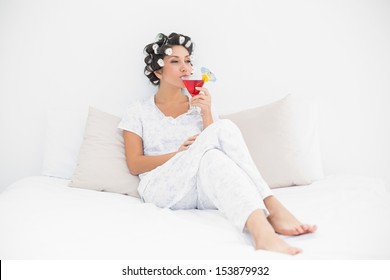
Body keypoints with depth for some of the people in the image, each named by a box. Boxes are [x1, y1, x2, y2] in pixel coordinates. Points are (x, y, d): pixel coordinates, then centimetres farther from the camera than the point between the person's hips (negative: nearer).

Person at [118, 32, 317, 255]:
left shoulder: (201, 105, 19)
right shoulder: (139, 111, 12)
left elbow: (219, 148, 7)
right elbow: (134, 165, 3)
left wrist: (206, 114, -7)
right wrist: (179, 153, -10)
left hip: (206, 190, 3)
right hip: (162, 188, -2)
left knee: (224, 127, -29)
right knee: (221, 130, -31)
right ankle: (272, 210, -49)